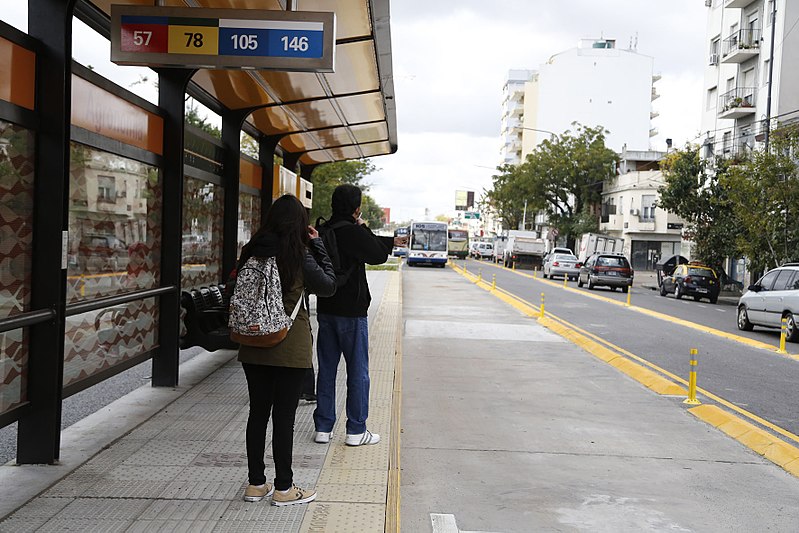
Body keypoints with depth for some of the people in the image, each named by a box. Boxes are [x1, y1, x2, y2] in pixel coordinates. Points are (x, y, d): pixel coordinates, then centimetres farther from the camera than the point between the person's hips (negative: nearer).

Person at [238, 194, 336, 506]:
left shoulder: (251, 252, 0)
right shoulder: (300, 257, -13)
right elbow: (328, 286, 1)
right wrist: (316, 244, 2)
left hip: (253, 347, 5)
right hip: (290, 348, -5)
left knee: (258, 412, 13)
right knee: (284, 416, 3)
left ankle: (256, 484, 23)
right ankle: (283, 489, 13)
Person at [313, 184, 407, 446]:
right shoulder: (353, 233, -18)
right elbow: (378, 255, -5)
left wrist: (392, 241, 28)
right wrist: (363, 226, 3)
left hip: (325, 311, 7)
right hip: (351, 312, -7)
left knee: (326, 369, 12)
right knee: (358, 372, 3)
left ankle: (323, 428, 18)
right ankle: (356, 430, 9)